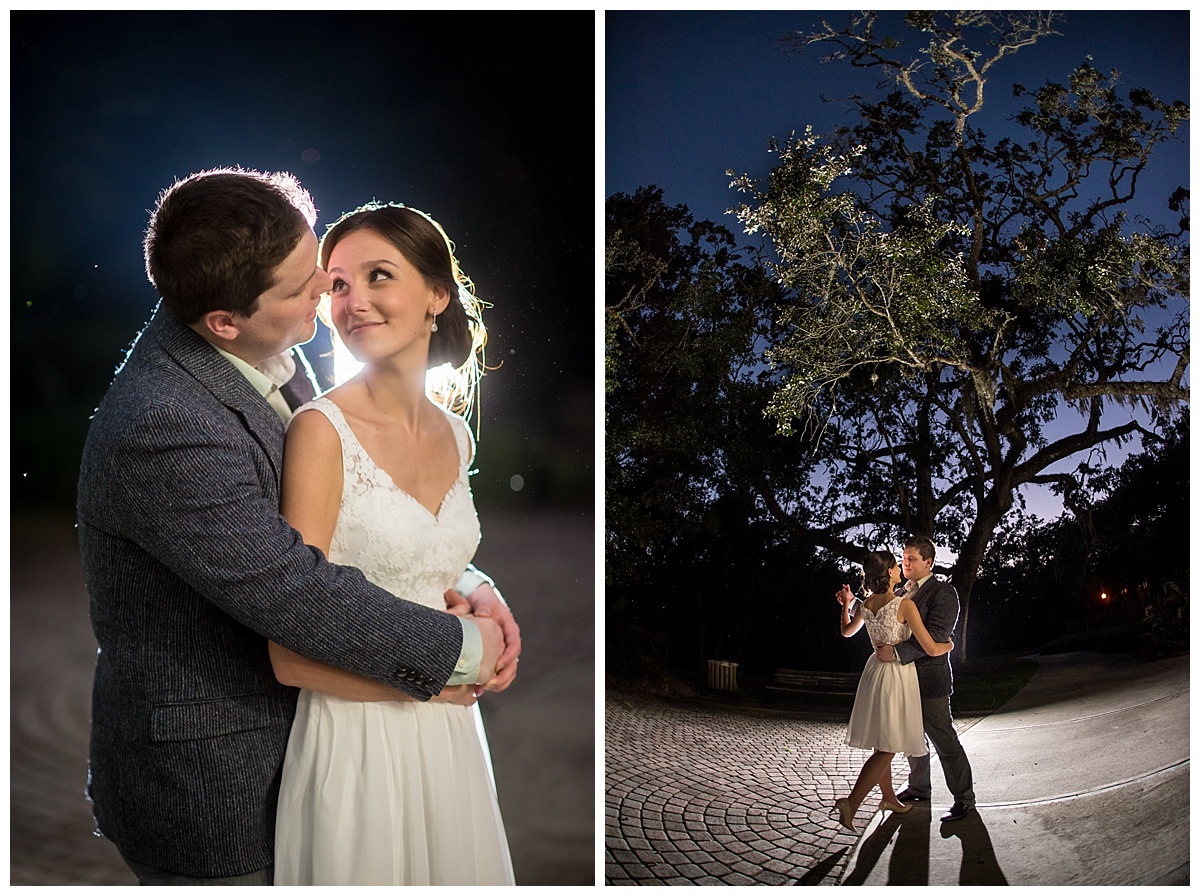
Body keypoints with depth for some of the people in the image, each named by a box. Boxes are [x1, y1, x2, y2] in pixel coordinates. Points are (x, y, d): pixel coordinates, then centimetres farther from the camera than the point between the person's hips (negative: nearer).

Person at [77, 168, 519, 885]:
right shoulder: (163, 430, -32)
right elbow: (296, 593, -29)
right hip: (204, 790, -8)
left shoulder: (269, 358, -4)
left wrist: (466, 583, -8)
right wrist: (462, 648, -17)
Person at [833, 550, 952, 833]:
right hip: (898, 675, -7)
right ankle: (851, 803, -13)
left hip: (875, 671, 7)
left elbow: (847, 631, 20)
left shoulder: (865, 604, 0)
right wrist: (948, 645, 5)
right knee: (887, 748, -4)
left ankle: (889, 797, 32)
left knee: (882, 743, 19)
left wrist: (846, 604, 28)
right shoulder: (904, 604, -19)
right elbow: (931, 649, -15)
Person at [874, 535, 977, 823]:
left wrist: (897, 652, -30)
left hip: (929, 678, -8)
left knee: (943, 740, -2)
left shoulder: (943, 592, -13)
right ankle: (919, 788, 36)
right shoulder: (902, 592, 13)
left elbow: (934, 636, -23)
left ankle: (964, 799, 9)